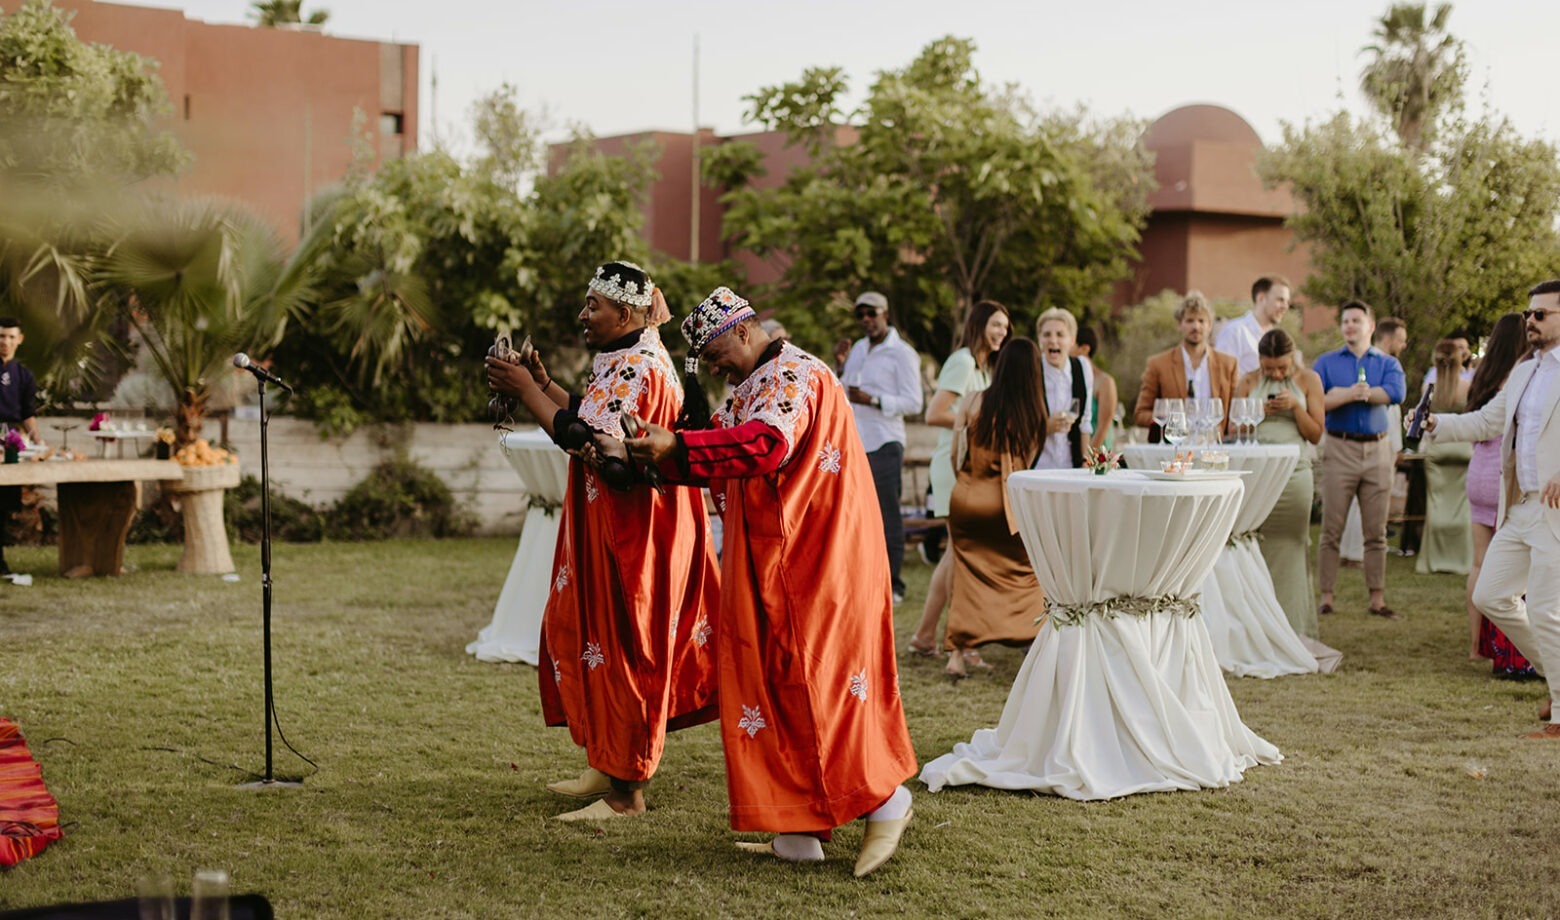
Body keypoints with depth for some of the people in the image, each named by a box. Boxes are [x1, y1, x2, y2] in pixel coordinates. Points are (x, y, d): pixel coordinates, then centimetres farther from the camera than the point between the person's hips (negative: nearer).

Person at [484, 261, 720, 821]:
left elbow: (594, 446, -27)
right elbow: (599, 425, 16)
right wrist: (544, 385, 8)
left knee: (621, 650, -4)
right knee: (593, 640, 15)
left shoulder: (636, 369, -19)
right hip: (610, 529, 11)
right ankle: (611, 767, 24)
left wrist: (528, 393, -22)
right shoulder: (627, 360, 14)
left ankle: (626, 792, 4)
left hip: (631, 538, -11)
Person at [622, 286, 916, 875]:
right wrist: (658, 456, 1)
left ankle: (885, 799, 6)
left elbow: (767, 445, -29)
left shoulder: (794, 375, -12)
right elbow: (724, 460, 16)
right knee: (777, 683, 7)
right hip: (771, 563, 10)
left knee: (814, 681, -7)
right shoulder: (751, 388, 20)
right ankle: (798, 834, 9)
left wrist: (677, 446, -30)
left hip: (816, 559, -10)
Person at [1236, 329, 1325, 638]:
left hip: (1294, 473, 0)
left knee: (1292, 549, 0)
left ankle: (1293, 629, 5)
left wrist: (1296, 406, -10)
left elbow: (1315, 434, 5)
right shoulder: (1249, 382, 9)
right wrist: (1260, 412, -7)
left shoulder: (1308, 380, 6)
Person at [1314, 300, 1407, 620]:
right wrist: (1357, 393, -12)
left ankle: (1377, 599, 10)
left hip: (1377, 450, 1)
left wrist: (1344, 393, -10)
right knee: (1331, 530, -4)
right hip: (1339, 449, -1)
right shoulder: (1326, 362, 9)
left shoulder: (1388, 363, 12)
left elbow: (1396, 392, -11)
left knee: (1376, 532, 4)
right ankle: (1326, 597, 0)